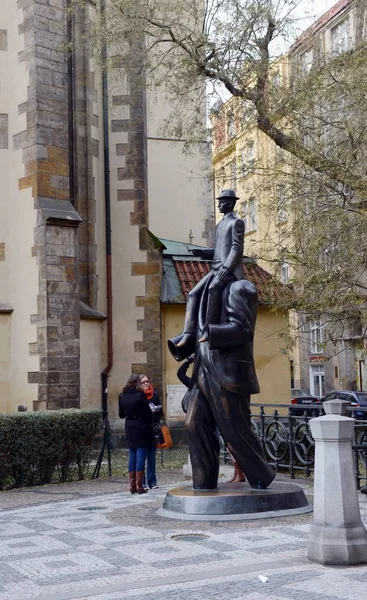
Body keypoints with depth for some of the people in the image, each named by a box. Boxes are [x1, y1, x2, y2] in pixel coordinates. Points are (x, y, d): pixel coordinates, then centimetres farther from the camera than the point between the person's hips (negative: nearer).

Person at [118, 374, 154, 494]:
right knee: (141, 456, -1)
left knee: (132, 456, 11)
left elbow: (121, 415, 11)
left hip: (129, 429, 5)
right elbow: (148, 413, -8)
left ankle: (132, 485, 12)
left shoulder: (122, 396, 3)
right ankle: (139, 486, -1)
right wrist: (149, 424, 7)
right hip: (141, 428, -5)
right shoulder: (140, 395, -12)